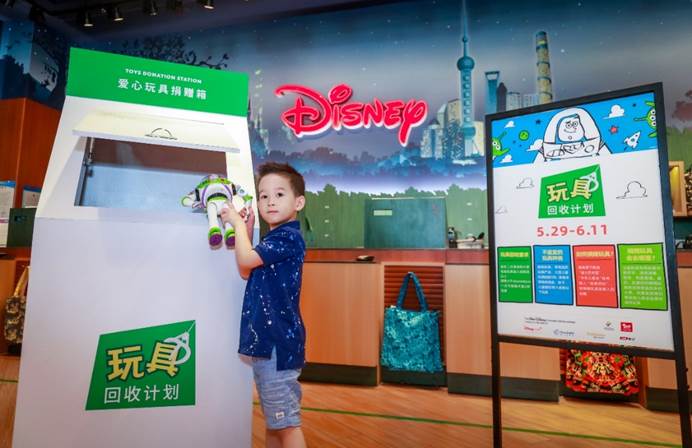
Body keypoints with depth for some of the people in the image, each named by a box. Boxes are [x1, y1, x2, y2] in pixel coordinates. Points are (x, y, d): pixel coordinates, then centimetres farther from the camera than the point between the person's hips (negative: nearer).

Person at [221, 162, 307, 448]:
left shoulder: (288, 236, -15)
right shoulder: (274, 239, 14)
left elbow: (245, 259, -19)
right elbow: (246, 272, 17)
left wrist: (238, 223, -4)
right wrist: (245, 230, 11)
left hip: (278, 341, -10)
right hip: (266, 339, 10)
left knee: (286, 422, -1)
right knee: (274, 418, 21)